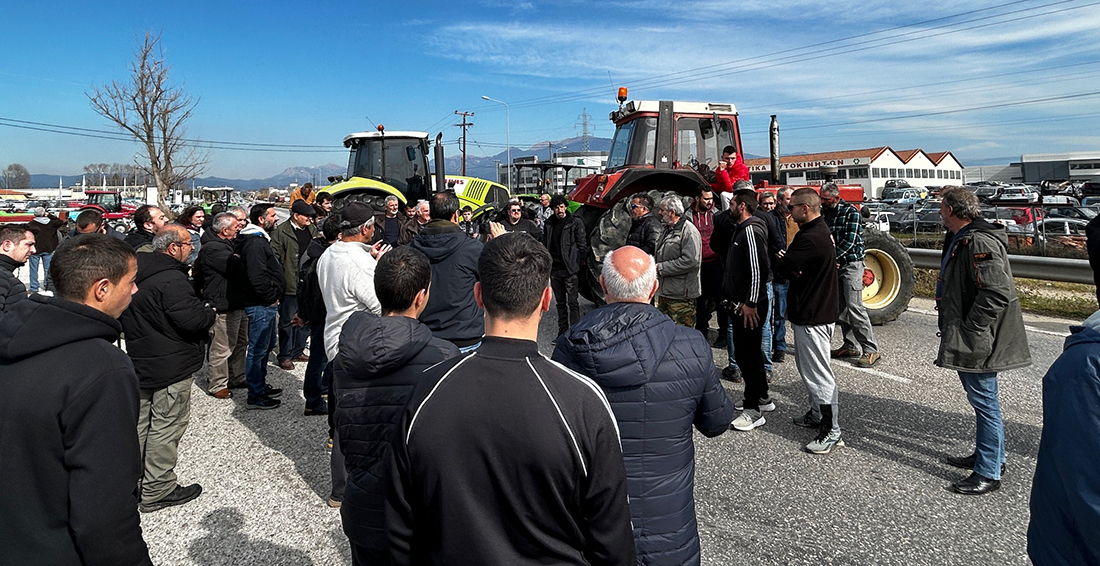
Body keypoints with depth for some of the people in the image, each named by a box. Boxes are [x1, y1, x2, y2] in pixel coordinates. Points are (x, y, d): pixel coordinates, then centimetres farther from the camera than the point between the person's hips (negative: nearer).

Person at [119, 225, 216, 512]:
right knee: (166, 427, 2)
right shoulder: (171, 280, -23)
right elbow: (193, 319, -29)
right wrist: (211, 312, -7)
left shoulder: (137, 273, 7)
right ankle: (157, 491, 11)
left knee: (138, 424, 19)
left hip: (140, 363, 9)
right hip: (171, 368, -9)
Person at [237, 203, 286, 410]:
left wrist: (275, 295, 13)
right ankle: (255, 396, 6)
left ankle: (261, 385, 34)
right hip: (260, 305, -11)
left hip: (266, 304, 11)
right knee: (258, 349, -3)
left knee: (266, 346, 21)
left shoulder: (260, 240, 16)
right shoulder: (255, 243, -19)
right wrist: (271, 297, -16)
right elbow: (257, 278, -27)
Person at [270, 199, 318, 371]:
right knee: (288, 322, 4)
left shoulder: (312, 230, 10)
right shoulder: (281, 232, -9)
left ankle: (298, 351, 29)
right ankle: (285, 356, 16)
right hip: (290, 286, -6)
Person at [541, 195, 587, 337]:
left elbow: (582, 245, -4)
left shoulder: (576, 223, -4)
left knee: (573, 302, -3)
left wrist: (579, 263, -9)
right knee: (560, 302, 14)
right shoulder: (548, 224, 11)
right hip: (554, 269, 5)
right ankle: (562, 332, 22)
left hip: (569, 269, -5)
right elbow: (545, 245, 15)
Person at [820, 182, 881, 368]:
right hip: (834, 266, 7)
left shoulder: (851, 213, -9)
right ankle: (851, 346, 20)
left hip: (851, 264, -7)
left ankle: (871, 351, -8)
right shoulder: (825, 213, 11)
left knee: (855, 307, -12)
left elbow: (850, 241, -16)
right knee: (841, 308, 10)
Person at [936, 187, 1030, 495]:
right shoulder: (960, 239, 13)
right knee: (979, 398, 21)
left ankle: (988, 473, 11)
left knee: (984, 401, 0)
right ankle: (989, 455, 37)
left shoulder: (979, 242, -21)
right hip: (967, 338, 11)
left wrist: (970, 331, -22)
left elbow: (996, 293, -28)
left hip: (978, 341, -11)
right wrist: (954, 329, 19)